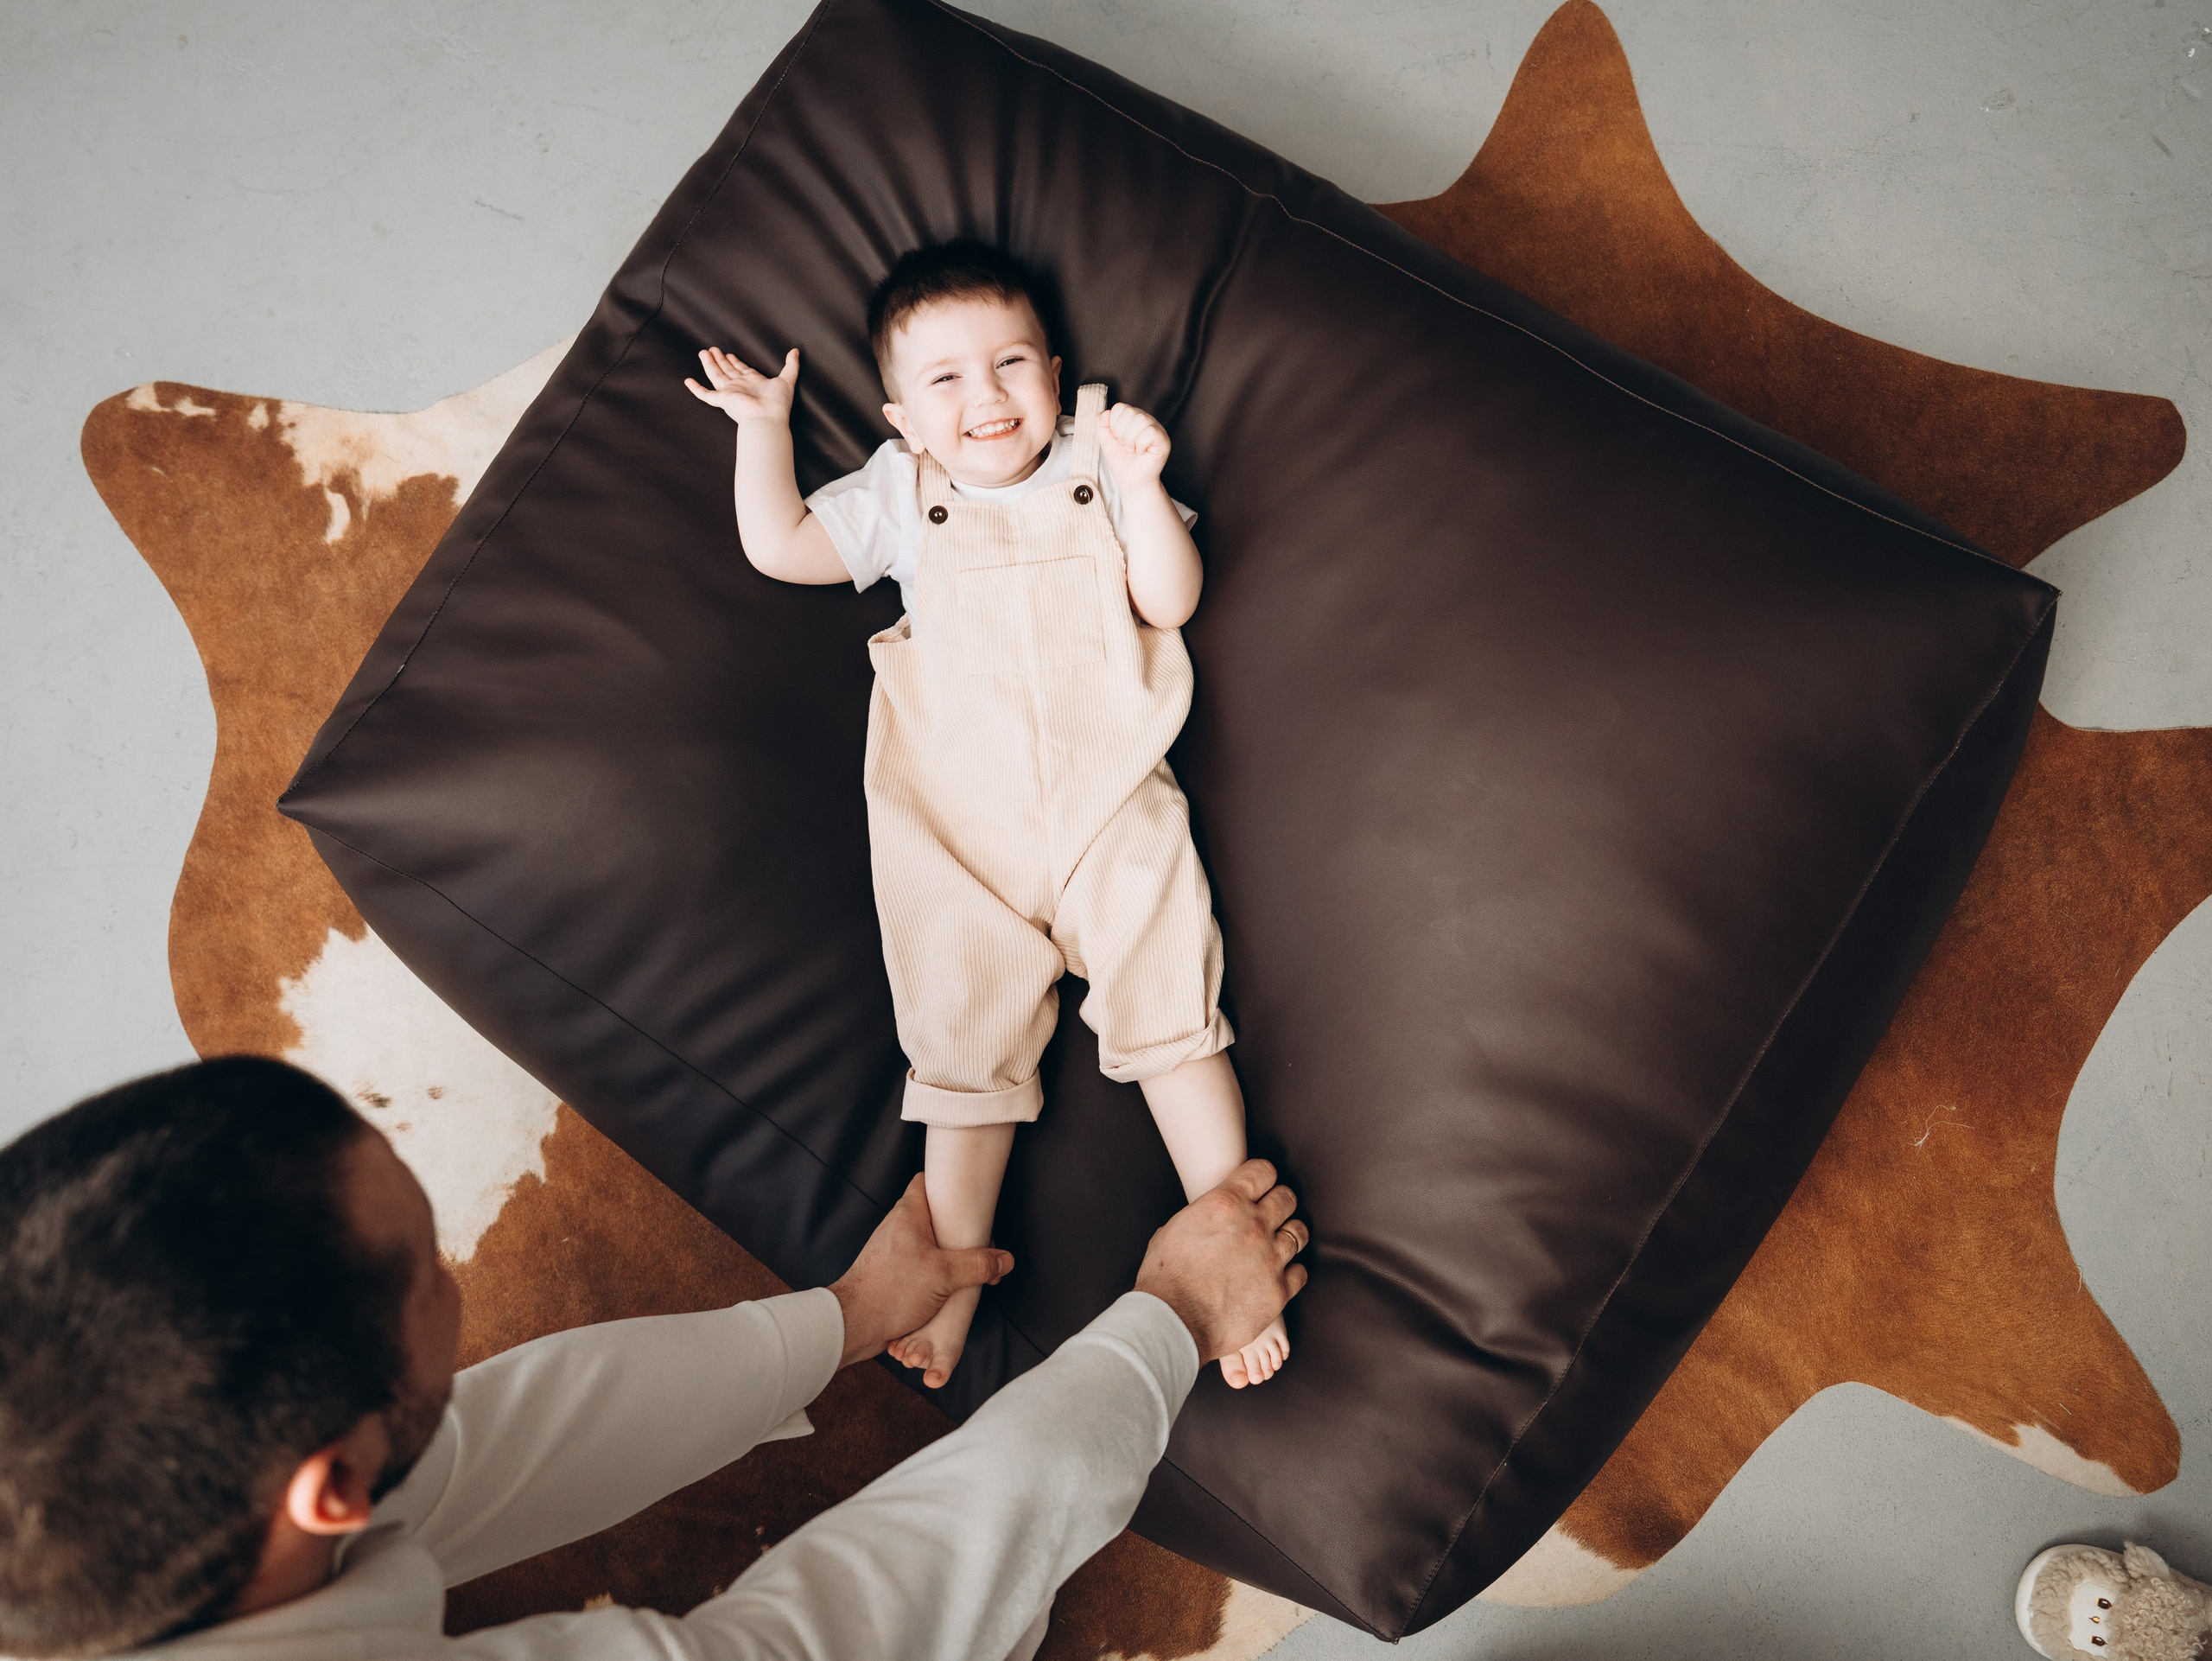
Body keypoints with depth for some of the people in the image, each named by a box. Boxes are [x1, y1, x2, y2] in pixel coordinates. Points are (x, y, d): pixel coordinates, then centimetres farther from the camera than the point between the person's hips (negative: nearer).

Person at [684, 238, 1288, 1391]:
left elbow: (1170, 602, 0)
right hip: (959, 823, 1)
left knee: (1172, 1012, -9)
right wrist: (763, 425, 6)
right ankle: (955, 1265, 6)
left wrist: (1140, 485, -13)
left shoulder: (1098, 475, 10)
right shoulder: (902, 497, 14)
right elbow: (778, 547, 12)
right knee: (964, 1037, -2)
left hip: (1110, 804, -1)